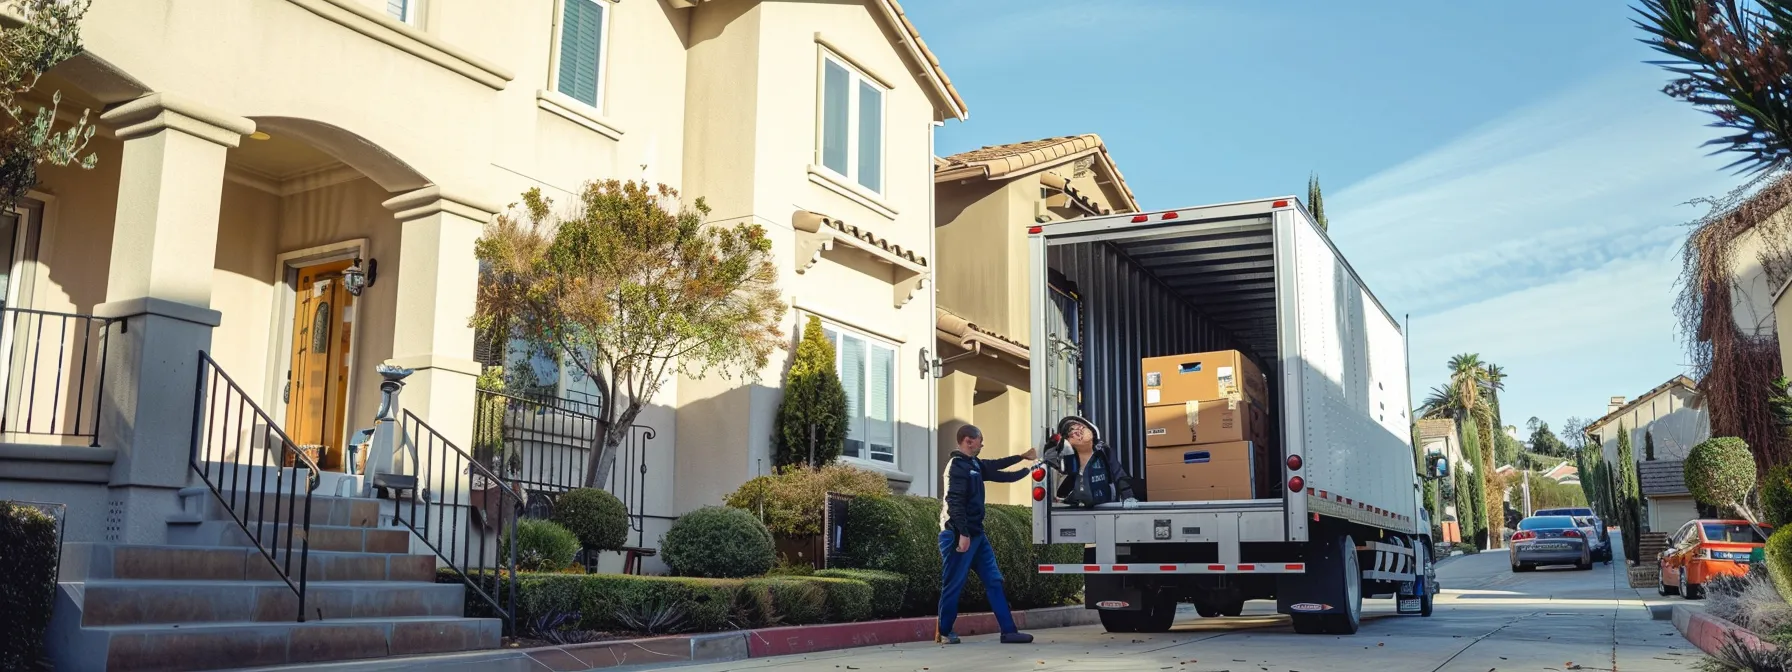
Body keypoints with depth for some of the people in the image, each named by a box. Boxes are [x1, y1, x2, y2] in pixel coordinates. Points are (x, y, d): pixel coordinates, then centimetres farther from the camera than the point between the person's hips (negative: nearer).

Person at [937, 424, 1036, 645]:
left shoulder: (974, 465, 14)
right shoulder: (957, 466, -14)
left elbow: (995, 468, 32)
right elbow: (954, 502, -22)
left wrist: (1023, 457, 37)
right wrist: (963, 534, -26)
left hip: (976, 534, 10)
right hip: (958, 535, -10)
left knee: (994, 581, 6)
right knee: (953, 585, -2)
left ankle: (1008, 631, 7)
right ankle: (943, 632, 11)